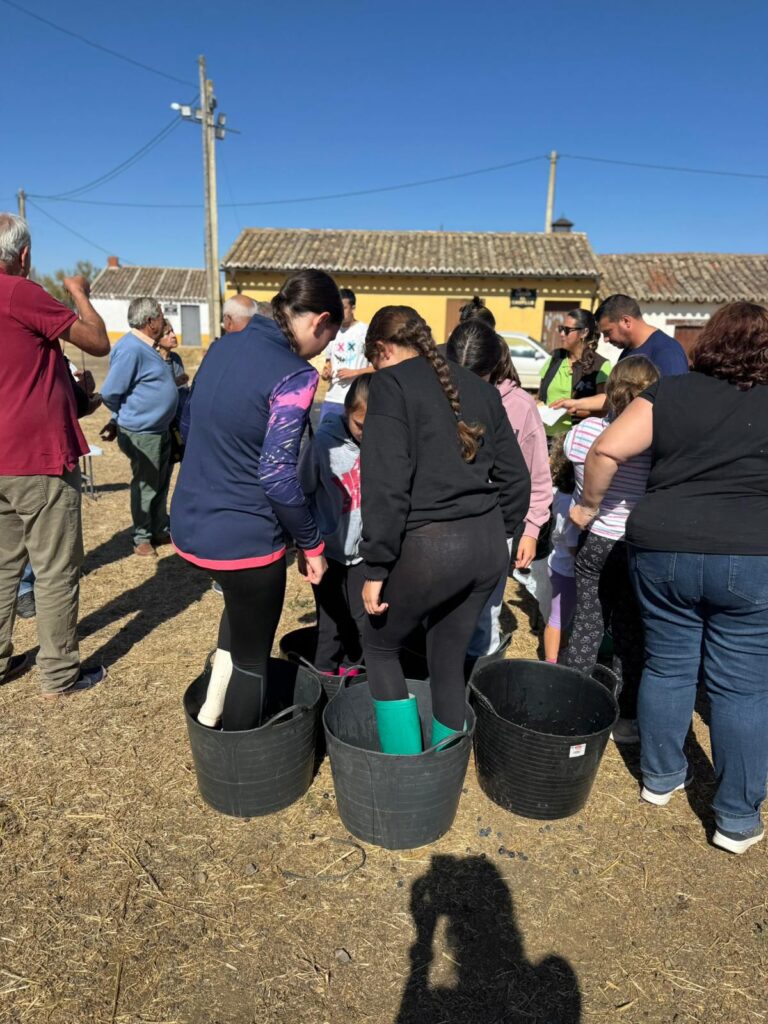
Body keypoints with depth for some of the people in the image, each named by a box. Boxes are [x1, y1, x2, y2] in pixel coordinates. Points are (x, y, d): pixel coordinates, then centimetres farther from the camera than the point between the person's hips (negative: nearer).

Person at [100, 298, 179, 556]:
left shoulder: (147, 347, 10)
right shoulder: (131, 349, -20)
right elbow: (110, 392, -20)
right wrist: (125, 416, -2)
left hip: (159, 428, 9)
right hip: (142, 431, -9)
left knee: (161, 483, 18)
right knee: (145, 485, 3)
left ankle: (161, 529, 33)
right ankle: (142, 538, 17)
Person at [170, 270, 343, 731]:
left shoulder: (223, 347, 4)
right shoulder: (294, 375, -19)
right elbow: (277, 475, -22)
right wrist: (312, 543, -10)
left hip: (189, 524, 8)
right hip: (242, 537, -8)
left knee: (244, 603, 36)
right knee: (253, 659, 14)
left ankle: (212, 711, 34)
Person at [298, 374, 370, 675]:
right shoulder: (324, 441, -17)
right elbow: (301, 493, -7)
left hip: (364, 551, 3)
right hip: (328, 550, -2)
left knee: (363, 619, 14)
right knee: (332, 623, 8)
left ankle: (351, 669, 37)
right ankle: (325, 673, 30)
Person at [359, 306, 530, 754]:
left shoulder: (392, 383, -5)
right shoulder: (478, 385, 15)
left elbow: (386, 484, -16)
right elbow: (515, 476, 13)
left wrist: (377, 567, -12)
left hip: (431, 545, -6)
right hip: (489, 544, 7)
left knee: (379, 645, 17)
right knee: (450, 658, 20)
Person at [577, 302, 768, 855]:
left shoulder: (670, 393, 1)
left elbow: (606, 450, -6)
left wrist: (590, 503, 8)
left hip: (664, 550, 1)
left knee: (668, 666, 17)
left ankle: (661, 777, 33)